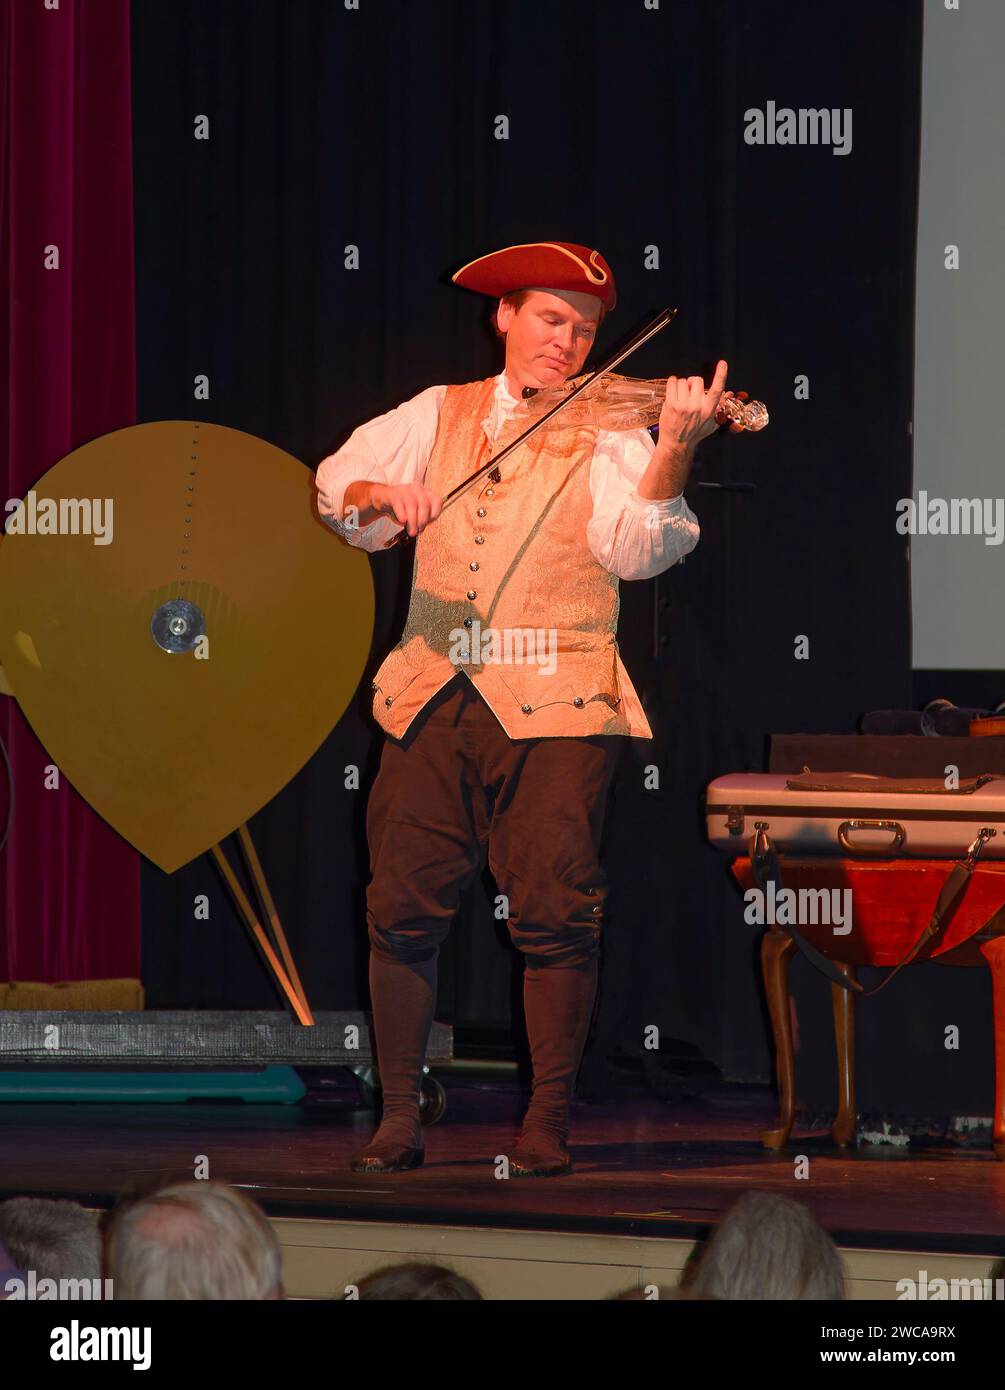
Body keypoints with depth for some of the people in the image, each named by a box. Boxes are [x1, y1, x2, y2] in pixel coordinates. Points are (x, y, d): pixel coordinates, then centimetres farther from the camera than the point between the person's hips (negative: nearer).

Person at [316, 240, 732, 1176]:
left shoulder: (606, 433, 4)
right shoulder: (441, 415, 15)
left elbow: (633, 547, -12)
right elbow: (336, 486, 9)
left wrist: (673, 452, -28)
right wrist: (380, 495, -13)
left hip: (553, 704, -3)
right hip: (433, 697, 3)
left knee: (554, 911, -8)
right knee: (404, 906, -1)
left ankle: (548, 1121, 2)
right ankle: (399, 1115, 10)